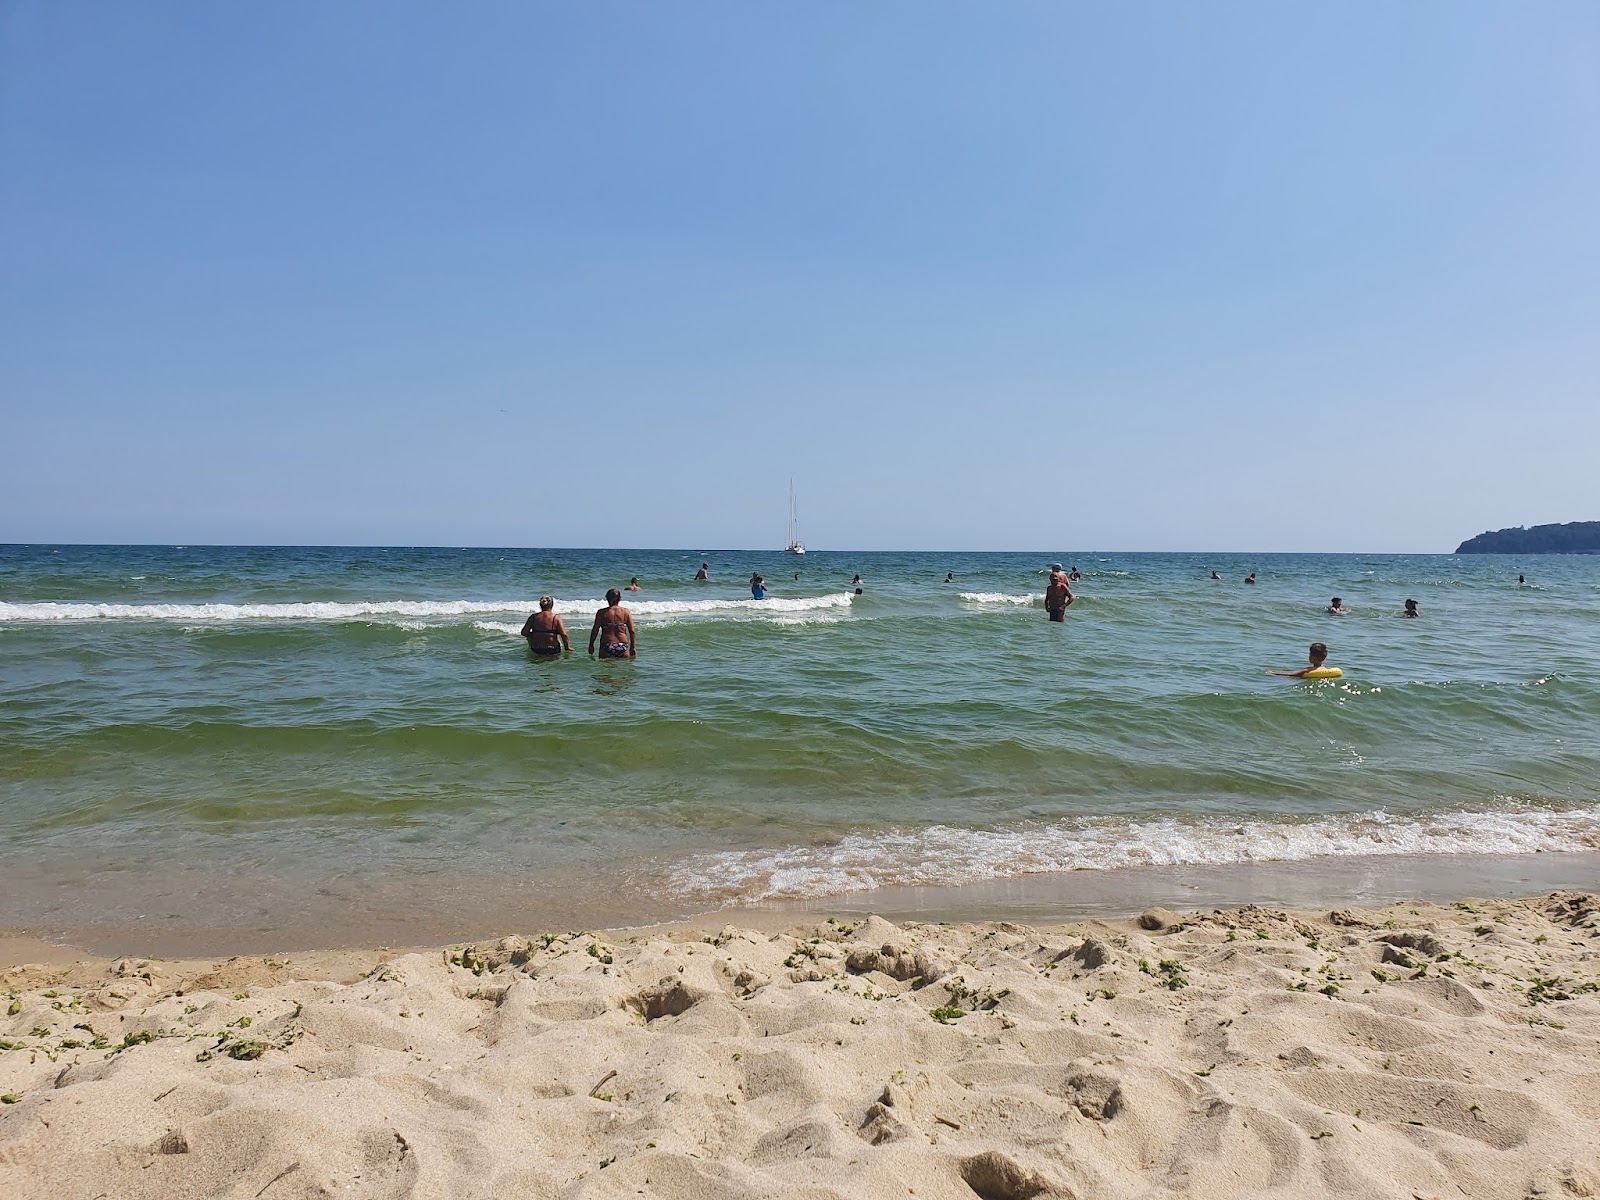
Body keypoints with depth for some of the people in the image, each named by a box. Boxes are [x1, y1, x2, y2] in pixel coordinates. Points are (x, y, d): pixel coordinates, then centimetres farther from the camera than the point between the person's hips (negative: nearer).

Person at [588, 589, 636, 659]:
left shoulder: (601, 612, -1)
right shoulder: (625, 612, 3)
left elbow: (595, 630, 0)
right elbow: (632, 631, 2)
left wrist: (591, 645, 12)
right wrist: (632, 647, 11)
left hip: (606, 646, -1)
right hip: (623, 646, 1)